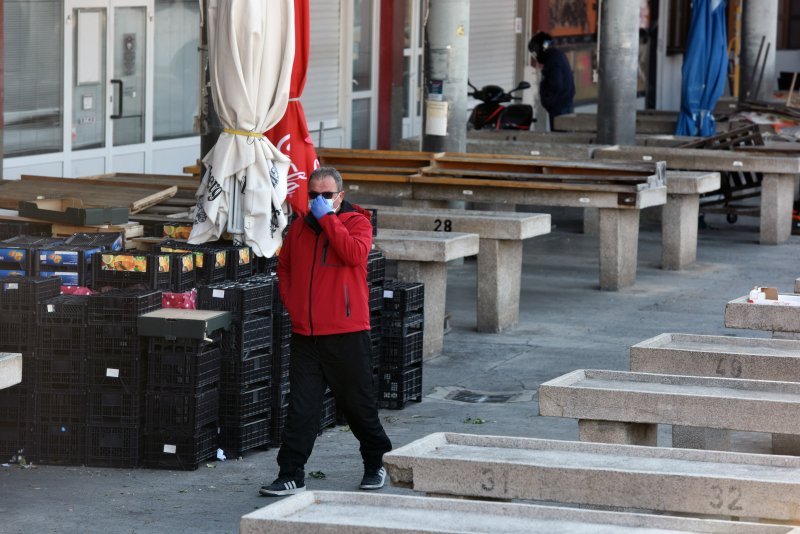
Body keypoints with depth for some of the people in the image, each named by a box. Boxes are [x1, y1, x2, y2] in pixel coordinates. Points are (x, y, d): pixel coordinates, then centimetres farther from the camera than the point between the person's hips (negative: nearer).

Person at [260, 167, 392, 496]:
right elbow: (284, 267, 23)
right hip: (305, 334, 4)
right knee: (300, 408, -1)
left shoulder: (356, 222, -2)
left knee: (358, 404, 8)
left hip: (346, 335, -4)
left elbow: (355, 254, -23)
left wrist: (328, 218, -17)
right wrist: (291, 302, 8)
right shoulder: (300, 227, 12)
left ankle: (376, 465, 26)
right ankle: (291, 476, 0)